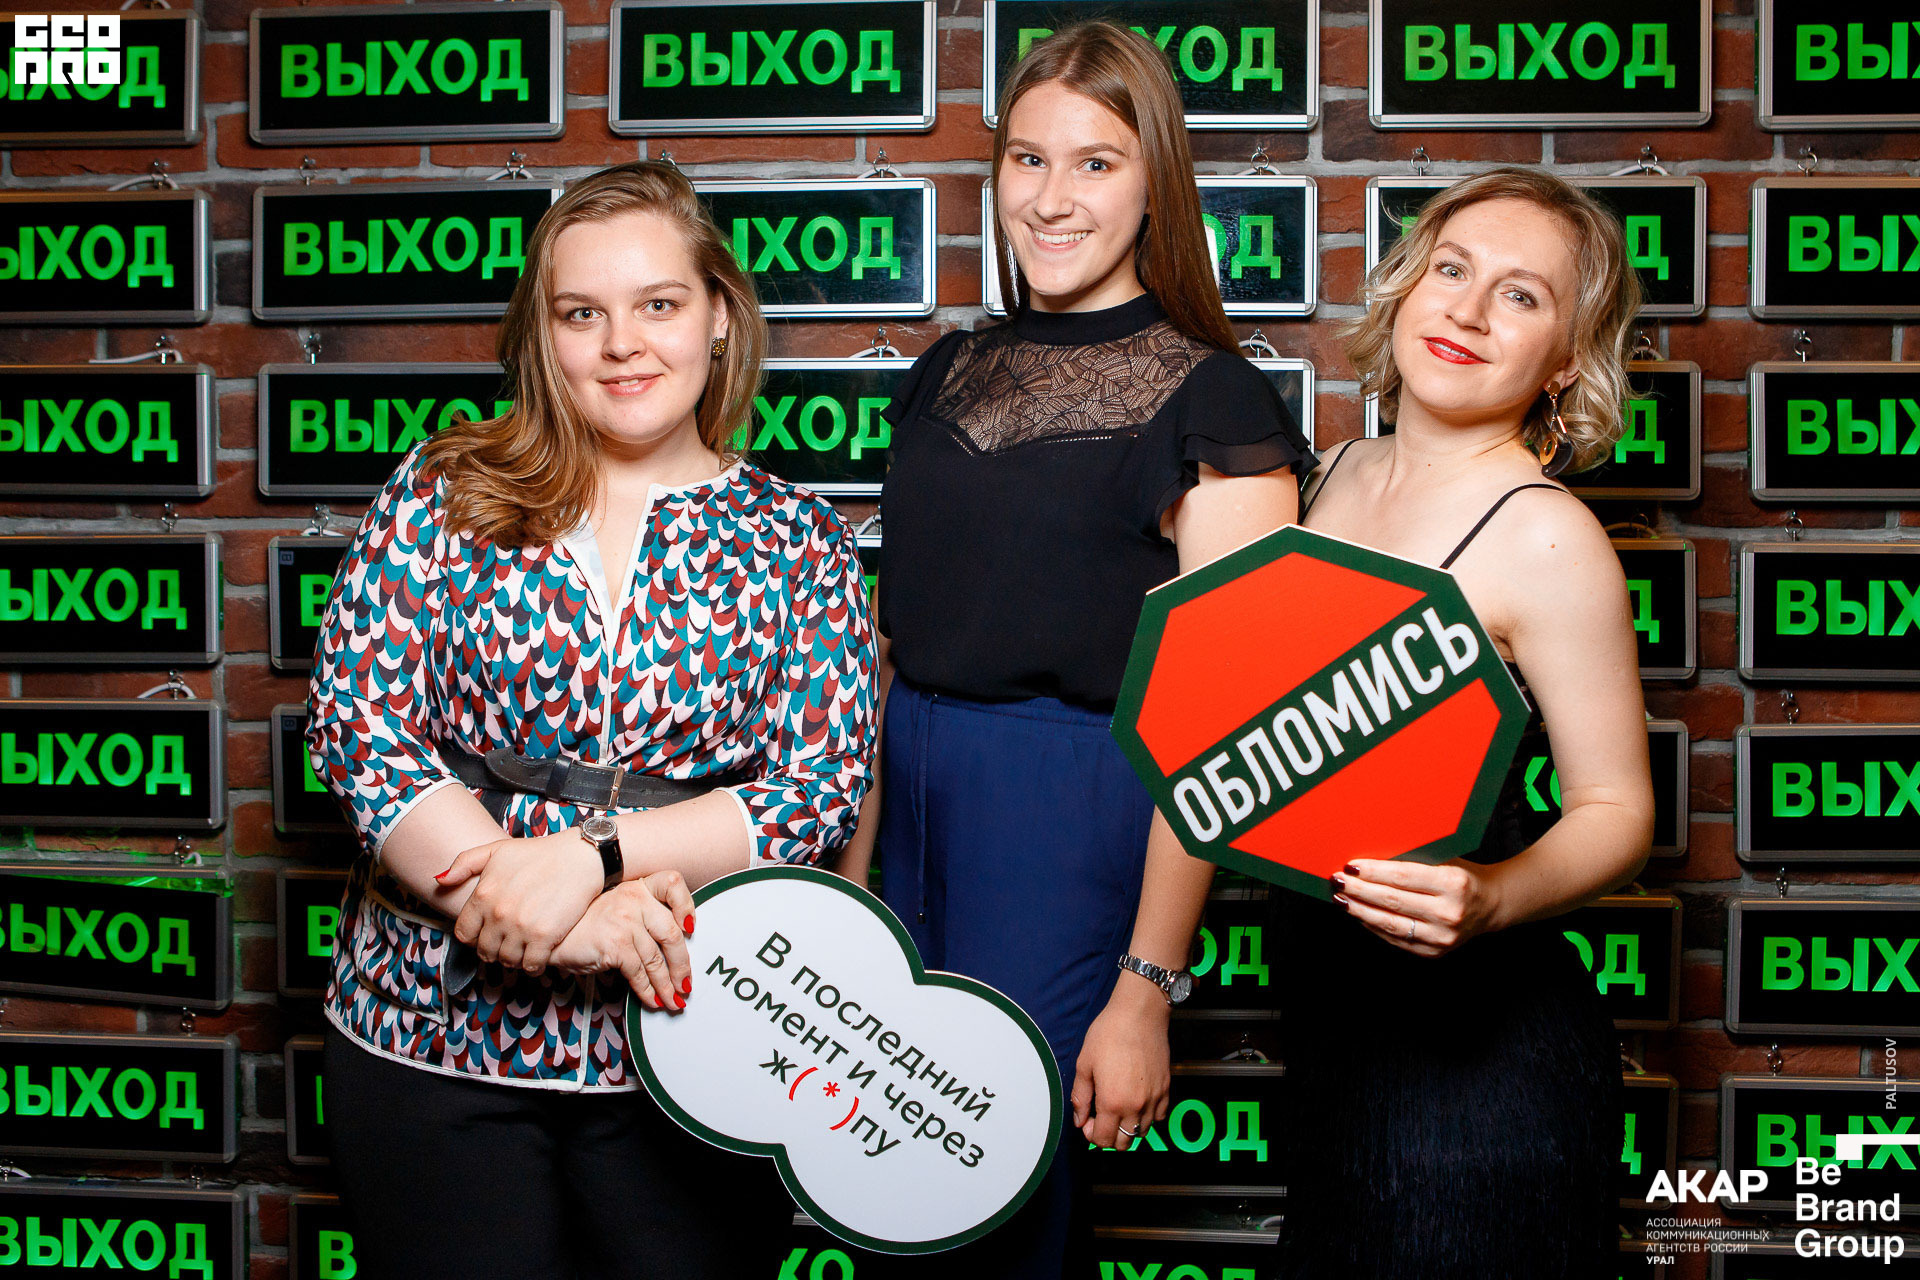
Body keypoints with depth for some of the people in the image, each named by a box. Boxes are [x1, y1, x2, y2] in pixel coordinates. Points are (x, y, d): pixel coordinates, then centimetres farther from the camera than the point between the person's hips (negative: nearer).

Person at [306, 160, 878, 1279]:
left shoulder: (798, 538, 2)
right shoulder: (443, 493, 2)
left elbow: (824, 788, -6)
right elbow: (357, 720, -6)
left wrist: (589, 857, -20)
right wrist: (557, 916, -17)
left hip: (691, 1042, 0)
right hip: (432, 1031, 0)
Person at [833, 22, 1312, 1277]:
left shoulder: (1216, 403, -6)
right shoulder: (949, 374, 11)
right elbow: (893, 643, 14)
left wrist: (1147, 993, -14)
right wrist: (849, 882, 12)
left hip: (1076, 825, -5)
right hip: (910, 800, 6)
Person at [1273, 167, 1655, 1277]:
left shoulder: (1544, 537, -17)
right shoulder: (1338, 476, 4)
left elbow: (1617, 812, -15)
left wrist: (1490, 901, -32)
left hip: (1474, 1040, -7)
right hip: (1324, 1002, 7)